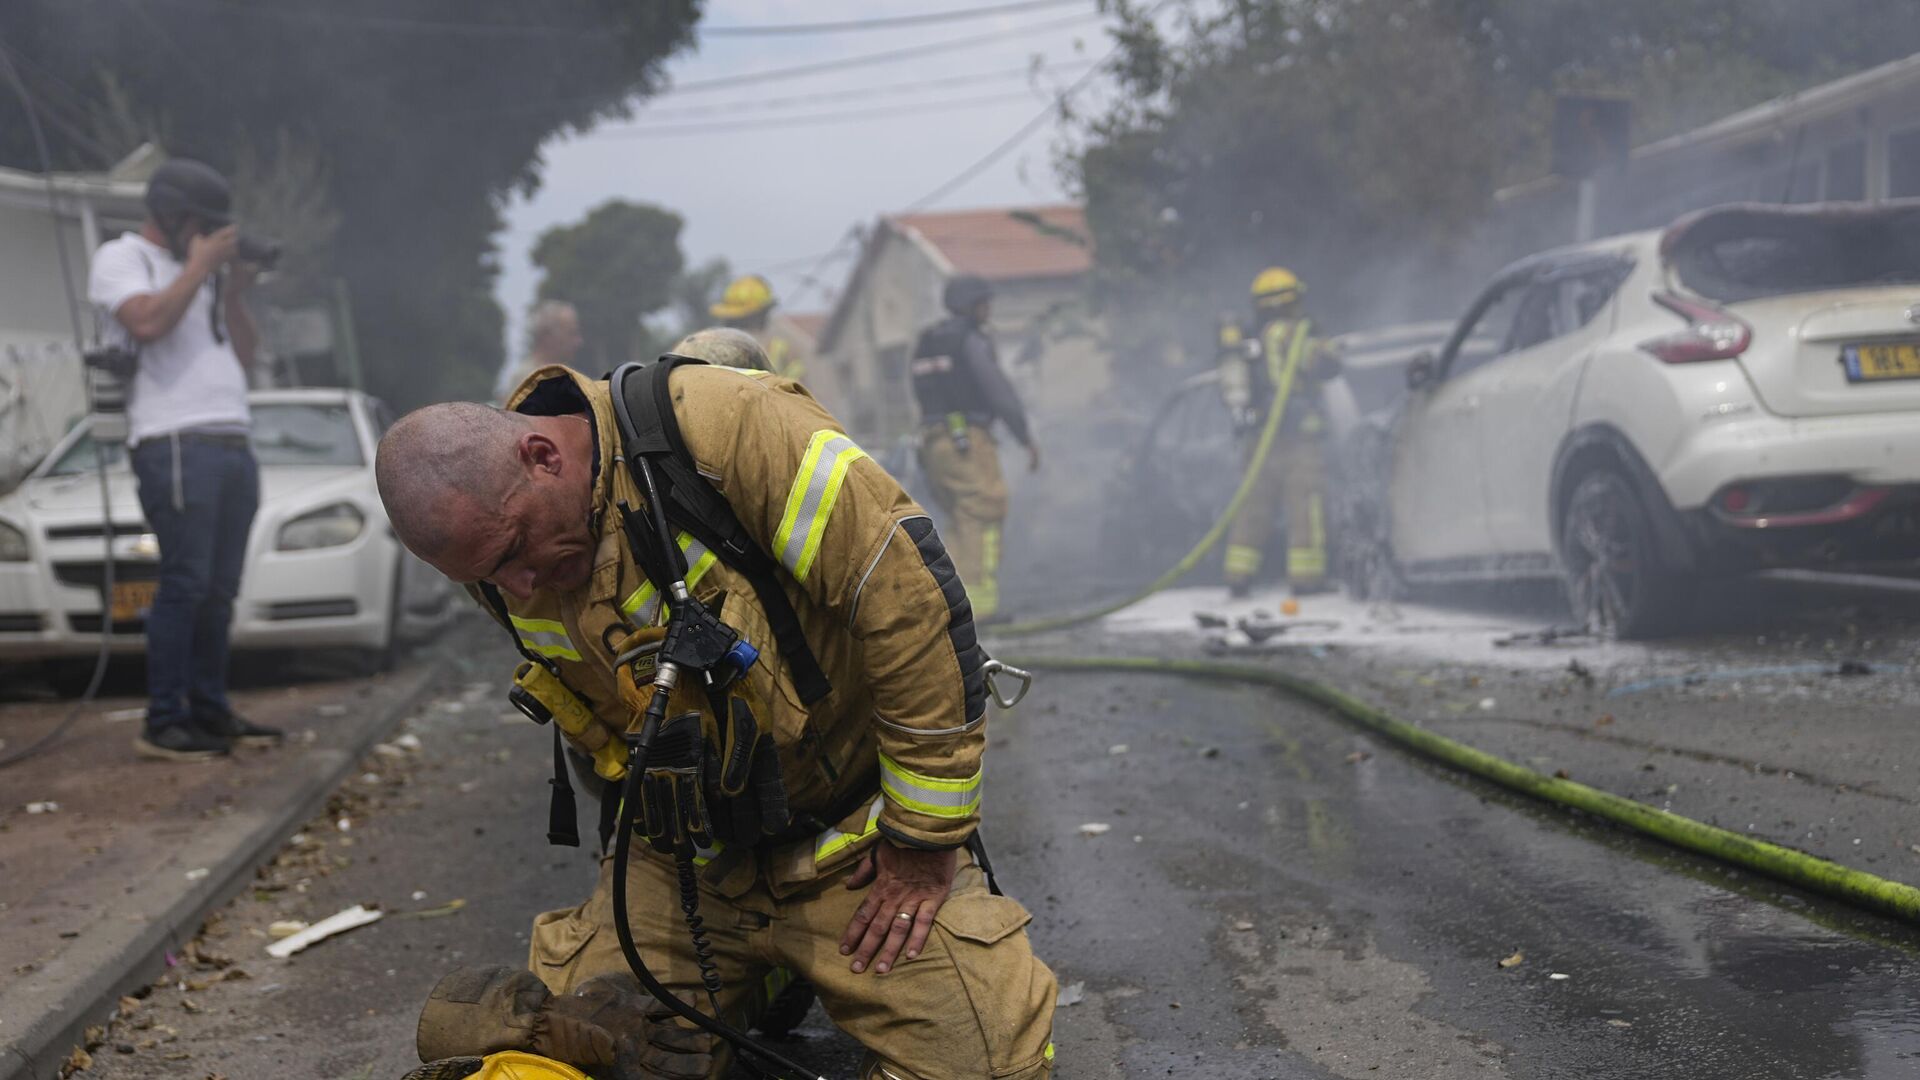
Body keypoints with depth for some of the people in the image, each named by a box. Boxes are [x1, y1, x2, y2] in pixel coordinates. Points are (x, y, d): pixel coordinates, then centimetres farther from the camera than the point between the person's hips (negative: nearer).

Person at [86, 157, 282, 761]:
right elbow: (147, 322, -16)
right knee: (185, 584, -12)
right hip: (176, 445, -7)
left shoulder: (202, 272, 24)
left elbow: (244, 359, 21)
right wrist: (200, 266, -6)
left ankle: (210, 711, 12)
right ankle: (164, 724, -9)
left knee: (219, 590, 6)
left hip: (232, 445, 7)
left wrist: (234, 293, 9)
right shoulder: (120, 258, 4)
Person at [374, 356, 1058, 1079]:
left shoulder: (723, 426, -25)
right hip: (685, 867, 5)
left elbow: (912, 594, -25)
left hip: (853, 846, -5)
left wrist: (925, 839, -18)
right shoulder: (497, 548, -4)